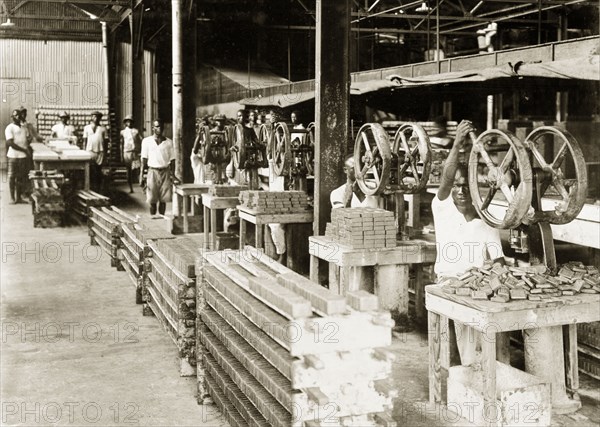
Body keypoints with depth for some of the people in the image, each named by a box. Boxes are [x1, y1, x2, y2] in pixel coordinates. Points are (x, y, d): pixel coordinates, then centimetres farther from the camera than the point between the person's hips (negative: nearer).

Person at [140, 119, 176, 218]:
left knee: (163, 199, 1)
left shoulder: (168, 142, 6)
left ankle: (161, 217, 10)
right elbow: (144, 159, 3)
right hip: (153, 171, -1)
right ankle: (152, 217, 11)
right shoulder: (146, 141, 3)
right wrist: (142, 175, -3)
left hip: (165, 171, 1)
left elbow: (172, 159, 7)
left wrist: (173, 174, 0)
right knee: (152, 199, 1)